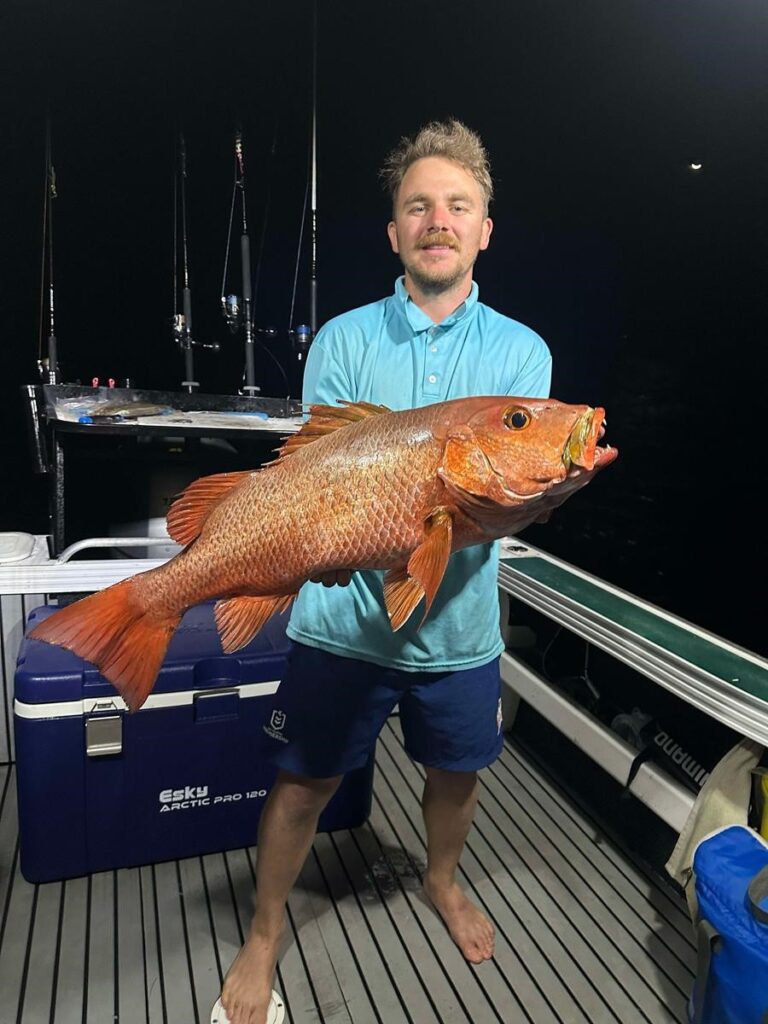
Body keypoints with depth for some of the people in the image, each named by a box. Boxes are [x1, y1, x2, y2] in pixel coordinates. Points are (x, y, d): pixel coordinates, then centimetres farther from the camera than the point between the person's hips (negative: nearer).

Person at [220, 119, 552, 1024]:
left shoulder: (520, 351, -2)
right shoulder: (344, 339, -3)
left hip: (459, 624, 2)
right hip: (346, 619, -1)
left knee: (456, 774, 22)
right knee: (304, 783, 11)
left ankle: (441, 880, 55)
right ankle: (264, 936, 39)